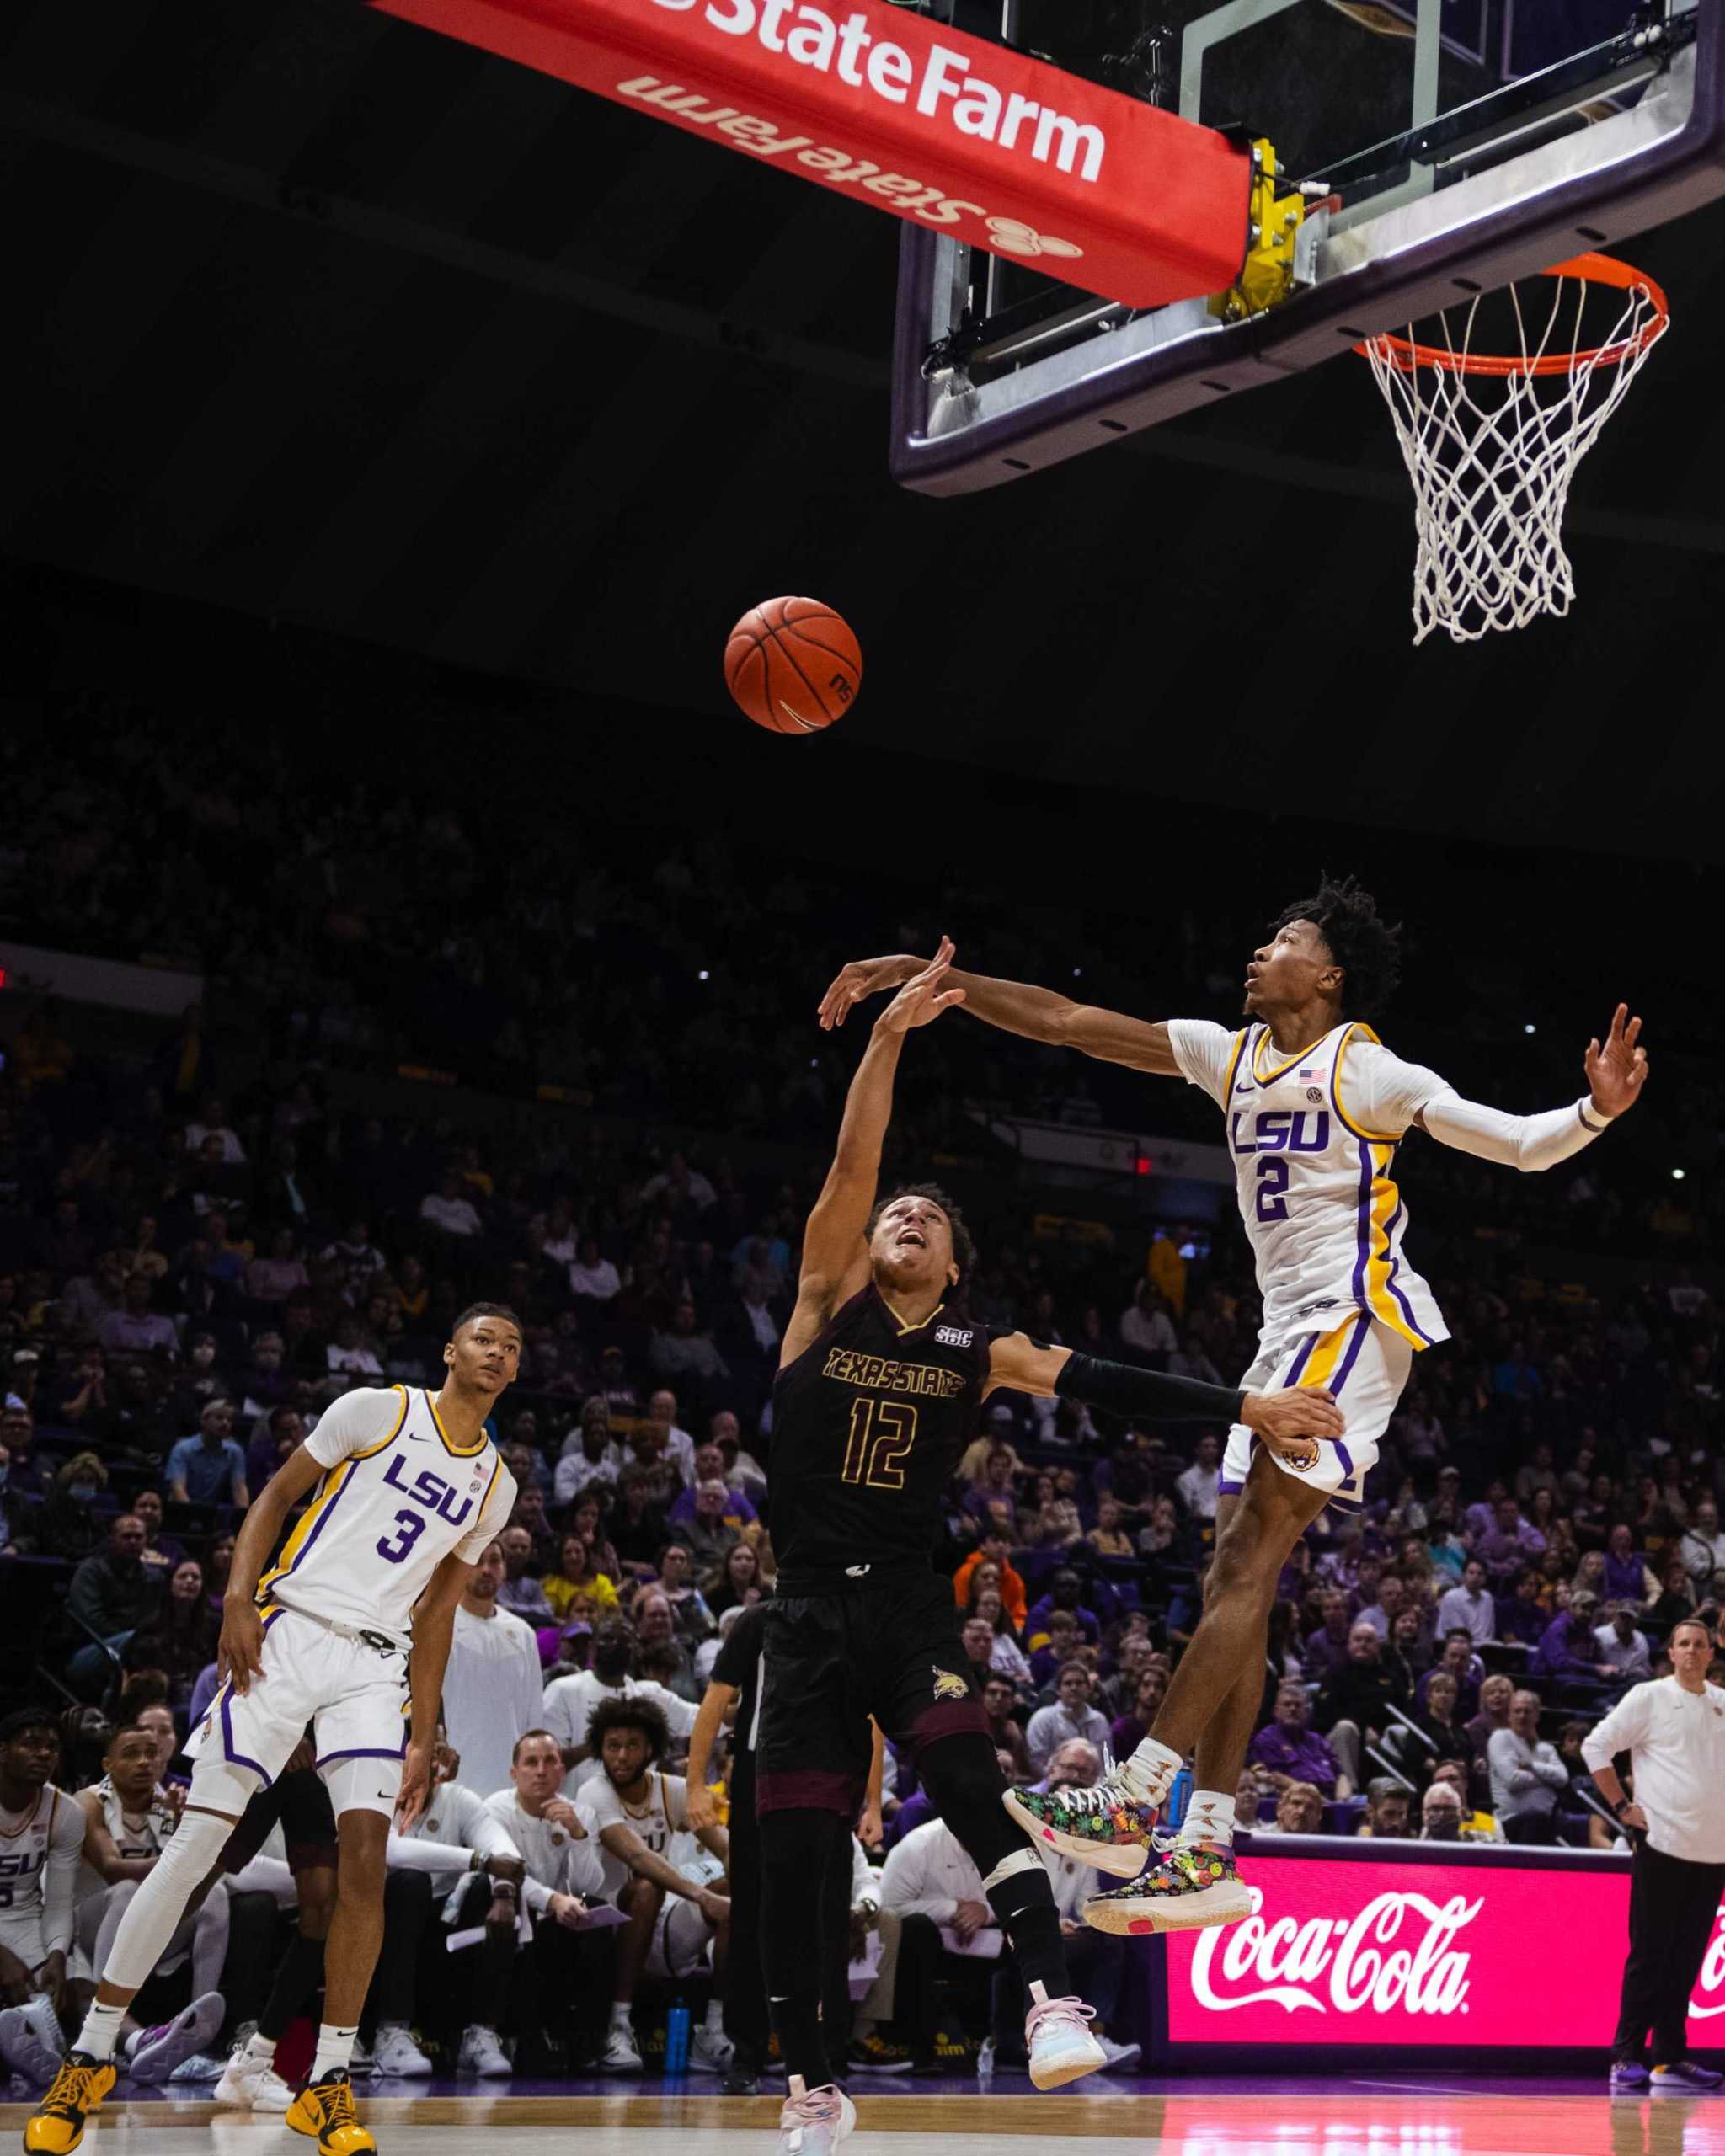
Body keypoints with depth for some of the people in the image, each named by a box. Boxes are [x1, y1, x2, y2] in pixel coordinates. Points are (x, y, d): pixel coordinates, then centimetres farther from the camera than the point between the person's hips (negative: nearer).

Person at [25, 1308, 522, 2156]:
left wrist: (421, 1738, 13)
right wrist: (237, 1601, -14)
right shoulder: (378, 1411, 0)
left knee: (366, 1860, -11)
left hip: (375, 1664, 4)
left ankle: (328, 2082, -1)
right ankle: (91, 2054, 3)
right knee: (194, 1846, -6)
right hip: (289, 1634, -4)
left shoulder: (493, 1483, 14)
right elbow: (276, 1494, 1)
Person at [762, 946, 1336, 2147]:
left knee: (972, 1792, -25)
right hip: (808, 1611, 0)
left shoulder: (980, 1354, 7)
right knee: (791, 1860, 2)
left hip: (909, 1606, 0)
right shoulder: (830, 1301, 3)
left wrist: (1245, 1408, -12)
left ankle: (1054, 2004, -32)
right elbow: (851, 1165, -7)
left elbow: (1110, 1385, -1)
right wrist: (889, 1036, -16)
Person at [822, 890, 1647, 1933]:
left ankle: (1136, 1797, -21)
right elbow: (1066, 1021, 14)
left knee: (1249, 1554, -16)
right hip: (1291, 1331, 8)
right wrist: (930, 976, 11)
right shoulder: (1233, 1055, 15)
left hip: (1355, 1316, -8)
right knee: (1238, 1578, 2)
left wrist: (1596, 1112, -29)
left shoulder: (1364, 1070, -5)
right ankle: (1208, 1855, 1)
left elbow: (1523, 1144, -8)